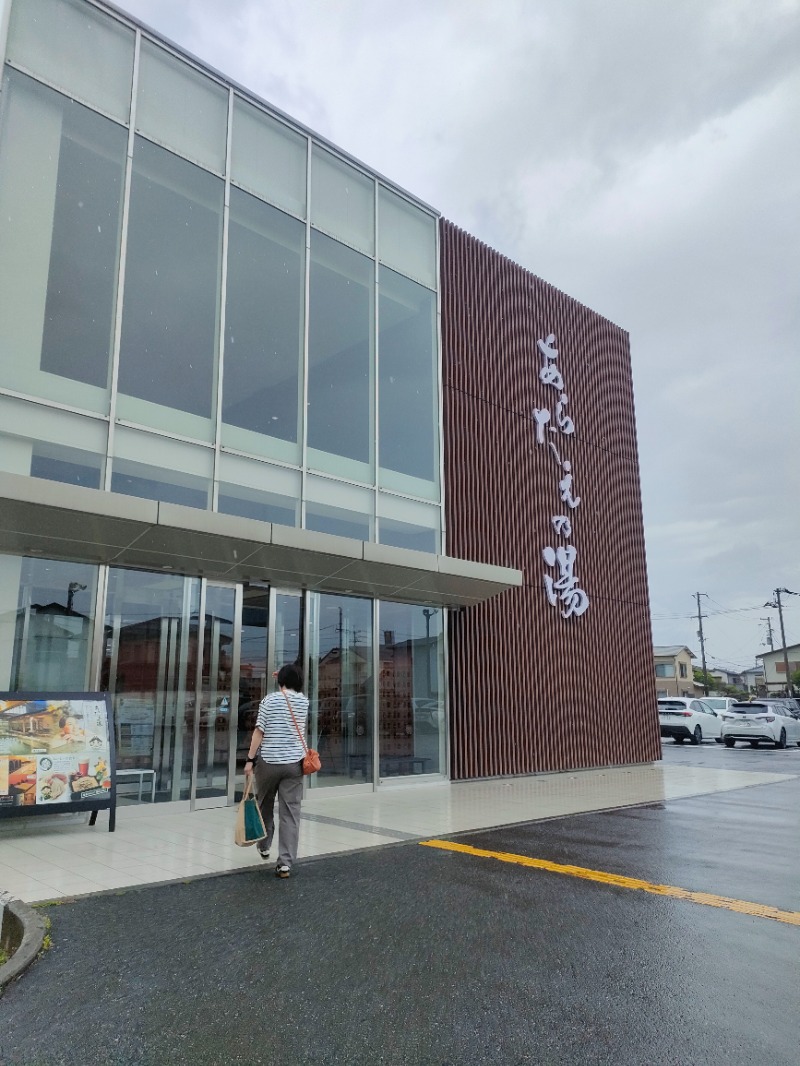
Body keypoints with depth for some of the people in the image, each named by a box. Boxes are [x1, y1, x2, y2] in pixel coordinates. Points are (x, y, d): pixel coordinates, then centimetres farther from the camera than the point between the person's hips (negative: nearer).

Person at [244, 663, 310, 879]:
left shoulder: (270, 700, -3)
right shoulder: (304, 701, 7)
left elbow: (259, 732, -9)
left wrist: (250, 759, -5)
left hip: (268, 761, -1)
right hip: (294, 762, 2)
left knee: (265, 805, 20)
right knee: (290, 812, 0)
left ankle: (264, 846, 37)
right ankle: (285, 862, -4)